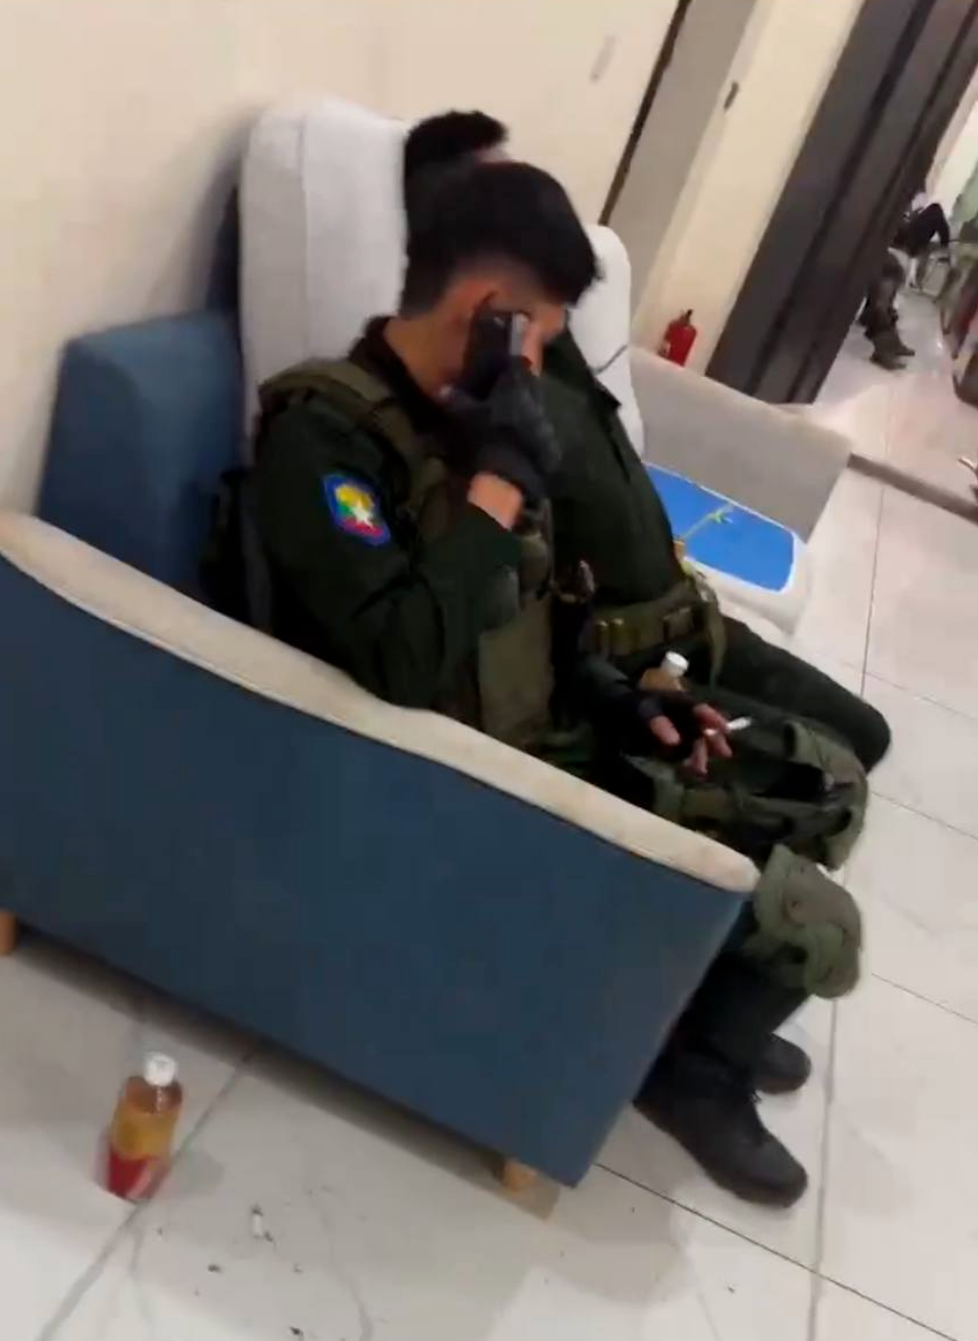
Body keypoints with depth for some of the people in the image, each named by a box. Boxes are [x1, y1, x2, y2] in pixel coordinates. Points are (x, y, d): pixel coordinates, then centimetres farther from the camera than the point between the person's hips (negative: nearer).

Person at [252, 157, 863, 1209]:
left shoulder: (463, 420, 5)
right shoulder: (324, 433, -20)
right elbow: (406, 668, -31)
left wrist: (618, 699, 2)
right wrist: (501, 481, -26)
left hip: (546, 745, 8)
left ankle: (712, 1035, 28)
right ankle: (696, 1070, 22)